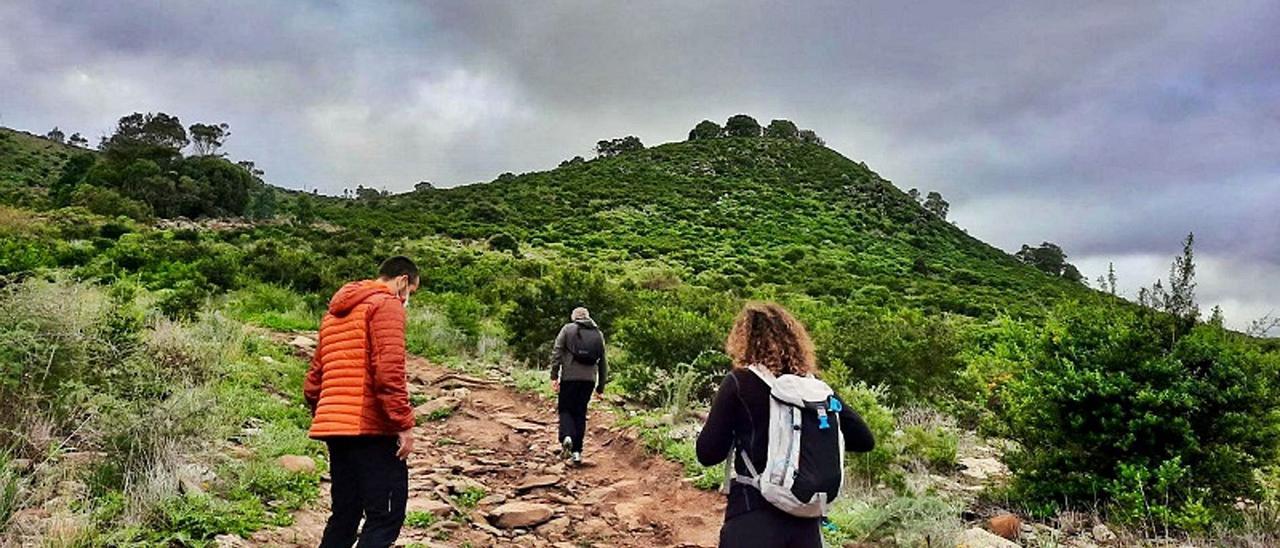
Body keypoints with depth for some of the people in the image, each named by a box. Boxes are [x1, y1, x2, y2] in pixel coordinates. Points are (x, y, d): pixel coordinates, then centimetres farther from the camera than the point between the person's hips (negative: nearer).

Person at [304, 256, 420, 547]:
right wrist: (404, 423, -16)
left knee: (344, 515, 15)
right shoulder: (387, 305, -5)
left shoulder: (335, 311, 22)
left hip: (335, 426, 9)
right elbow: (388, 370, -17)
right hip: (371, 428, -9)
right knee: (385, 516, -7)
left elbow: (313, 382, 22)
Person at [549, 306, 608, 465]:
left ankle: (566, 436, -17)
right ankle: (577, 451, 9)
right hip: (589, 379, 3)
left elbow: (557, 352, -4)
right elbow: (603, 361, 14)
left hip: (569, 377, -3)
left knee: (565, 408, 9)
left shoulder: (568, 329, 5)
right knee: (580, 413, 10)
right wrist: (601, 385, 18)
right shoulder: (598, 333, 15)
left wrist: (554, 376, -4)